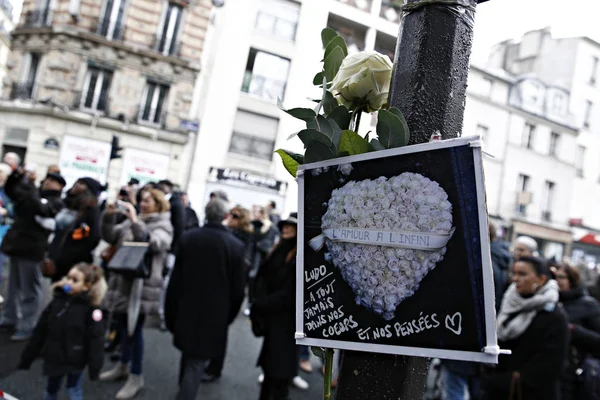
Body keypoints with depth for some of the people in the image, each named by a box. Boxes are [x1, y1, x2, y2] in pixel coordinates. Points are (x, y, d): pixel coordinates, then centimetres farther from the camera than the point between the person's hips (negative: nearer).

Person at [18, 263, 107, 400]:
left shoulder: (91, 308, -18)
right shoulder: (57, 301, -4)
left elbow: (96, 339, -17)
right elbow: (40, 331, 3)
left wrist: (95, 366, -18)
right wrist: (27, 357, 7)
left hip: (75, 359, -5)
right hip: (54, 357, 5)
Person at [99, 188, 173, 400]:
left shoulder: (163, 226, -6)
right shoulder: (132, 220, 12)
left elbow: (153, 244, -25)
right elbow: (110, 237, 10)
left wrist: (136, 222, -28)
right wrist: (109, 217, -5)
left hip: (143, 285, -6)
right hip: (122, 281, 6)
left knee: (134, 329, 0)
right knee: (123, 326, 18)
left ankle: (136, 376, 14)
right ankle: (123, 366, 37)